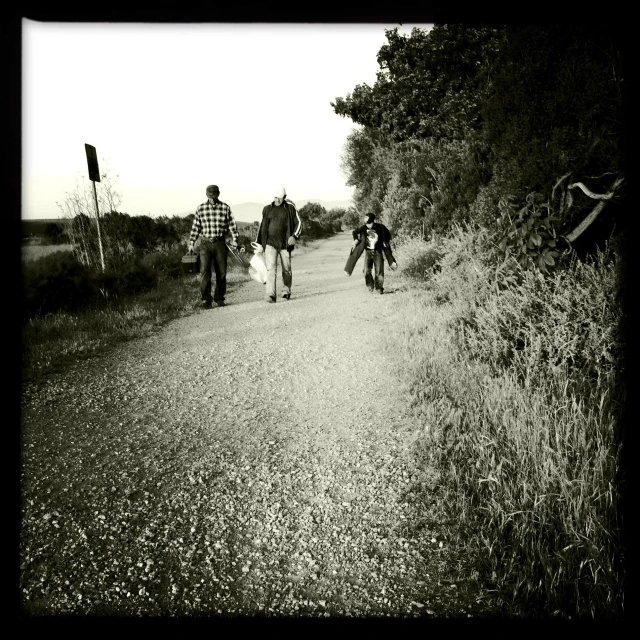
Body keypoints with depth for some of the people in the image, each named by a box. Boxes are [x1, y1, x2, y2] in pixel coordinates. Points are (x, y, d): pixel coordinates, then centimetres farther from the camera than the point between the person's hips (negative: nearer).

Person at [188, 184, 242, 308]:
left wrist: (235, 240, -2)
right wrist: (191, 243, 9)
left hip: (220, 243, 1)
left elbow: (232, 225, 6)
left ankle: (219, 298, 19)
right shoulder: (200, 208, 4)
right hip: (205, 244, 0)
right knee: (205, 271, -12)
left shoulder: (225, 208, 1)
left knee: (221, 272, 5)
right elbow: (195, 227, 10)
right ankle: (206, 299, -9)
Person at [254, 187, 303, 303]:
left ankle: (286, 292, 23)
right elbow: (262, 227, 17)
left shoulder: (290, 208, 4)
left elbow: (298, 223, 5)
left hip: (285, 244, 0)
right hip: (270, 243, 0)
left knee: (286, 270, 7)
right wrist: (259, 243, 13)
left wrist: (294, 236, -12)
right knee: (271, 268, -13)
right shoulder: (267, 209, 10)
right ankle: (270, 294, -19)